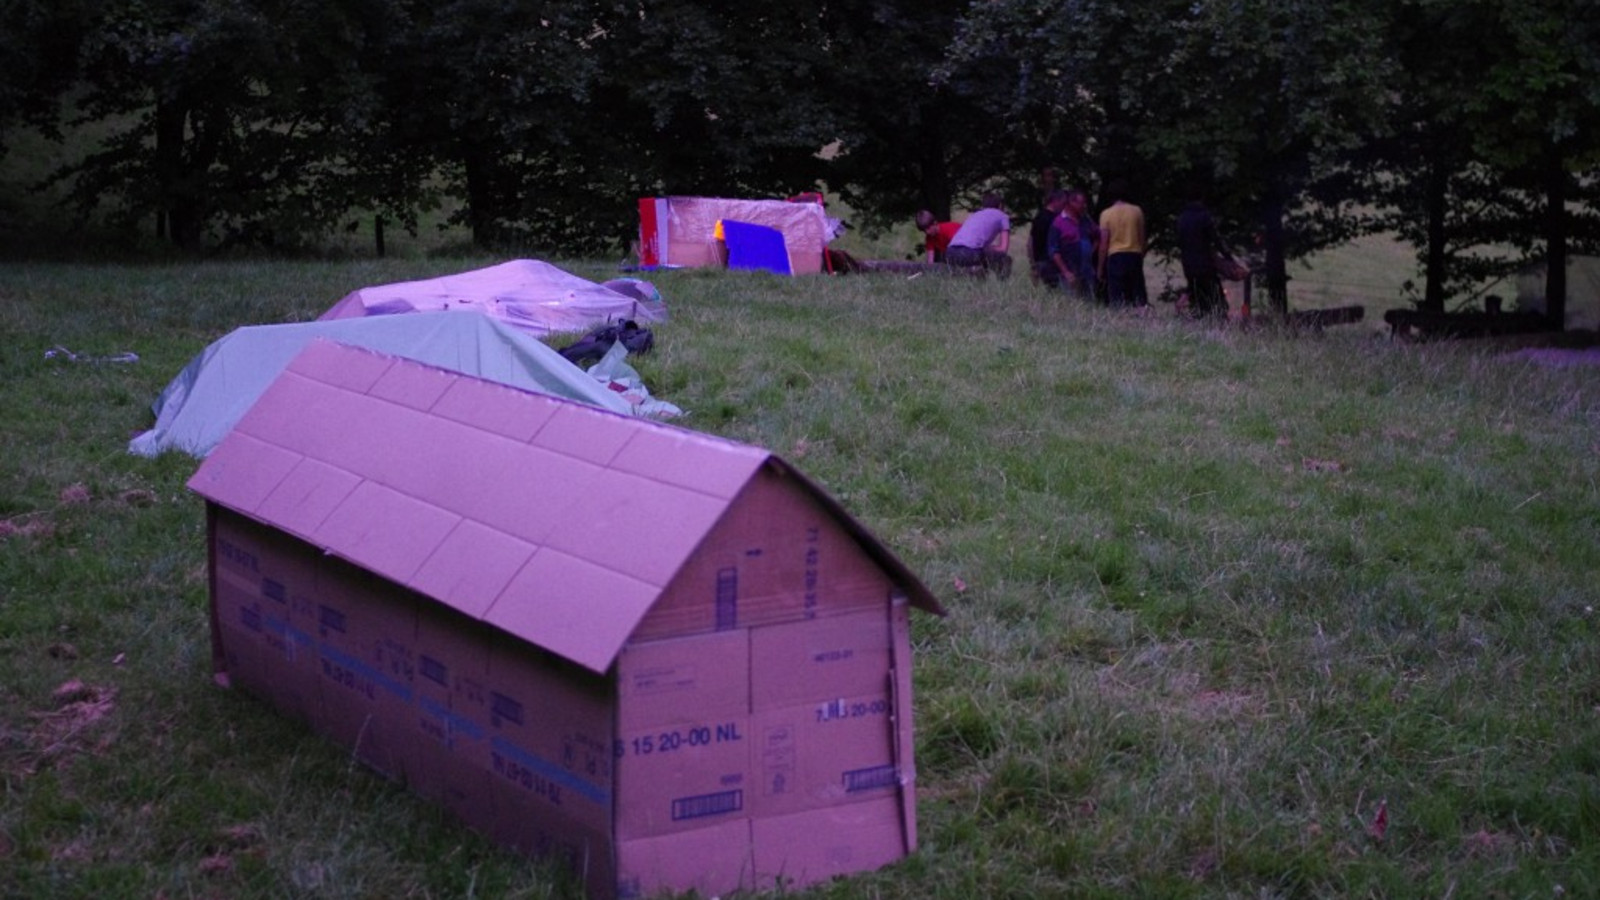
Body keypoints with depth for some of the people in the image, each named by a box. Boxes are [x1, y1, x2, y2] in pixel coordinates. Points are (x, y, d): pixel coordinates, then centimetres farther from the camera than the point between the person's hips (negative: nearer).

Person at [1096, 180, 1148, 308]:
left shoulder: (1106, 214, -2)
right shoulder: (1137, 211, 4)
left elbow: (1103, 244, -3)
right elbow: (1142, 239, 8)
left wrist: (1100, 267, 3)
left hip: (1115, 256, -2)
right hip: (1135, 255, 2)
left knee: (1117, 300, -2)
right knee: (1139, 297, 5)